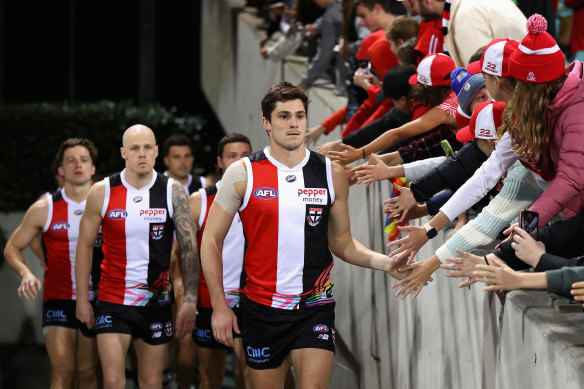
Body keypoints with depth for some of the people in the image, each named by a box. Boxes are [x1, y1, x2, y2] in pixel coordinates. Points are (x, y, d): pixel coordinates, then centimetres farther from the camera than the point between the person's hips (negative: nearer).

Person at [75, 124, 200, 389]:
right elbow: (85, 246, 6)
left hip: (157, 302, 1)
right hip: (113, 301, -1)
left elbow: (189, 248, -3)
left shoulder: (173, 192, -3)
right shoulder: (102, 193, -3)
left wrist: (190, 300, -10)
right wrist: (82, 299, 3)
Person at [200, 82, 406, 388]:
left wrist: (383, 263, -7)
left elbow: (341, 242, 11)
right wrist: (220, 306, -2)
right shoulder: (242, 174, -2)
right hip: (262, 309, 0)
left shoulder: (331, 173, 3)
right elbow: (211, 240, 3)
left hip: (315, 308, 0)